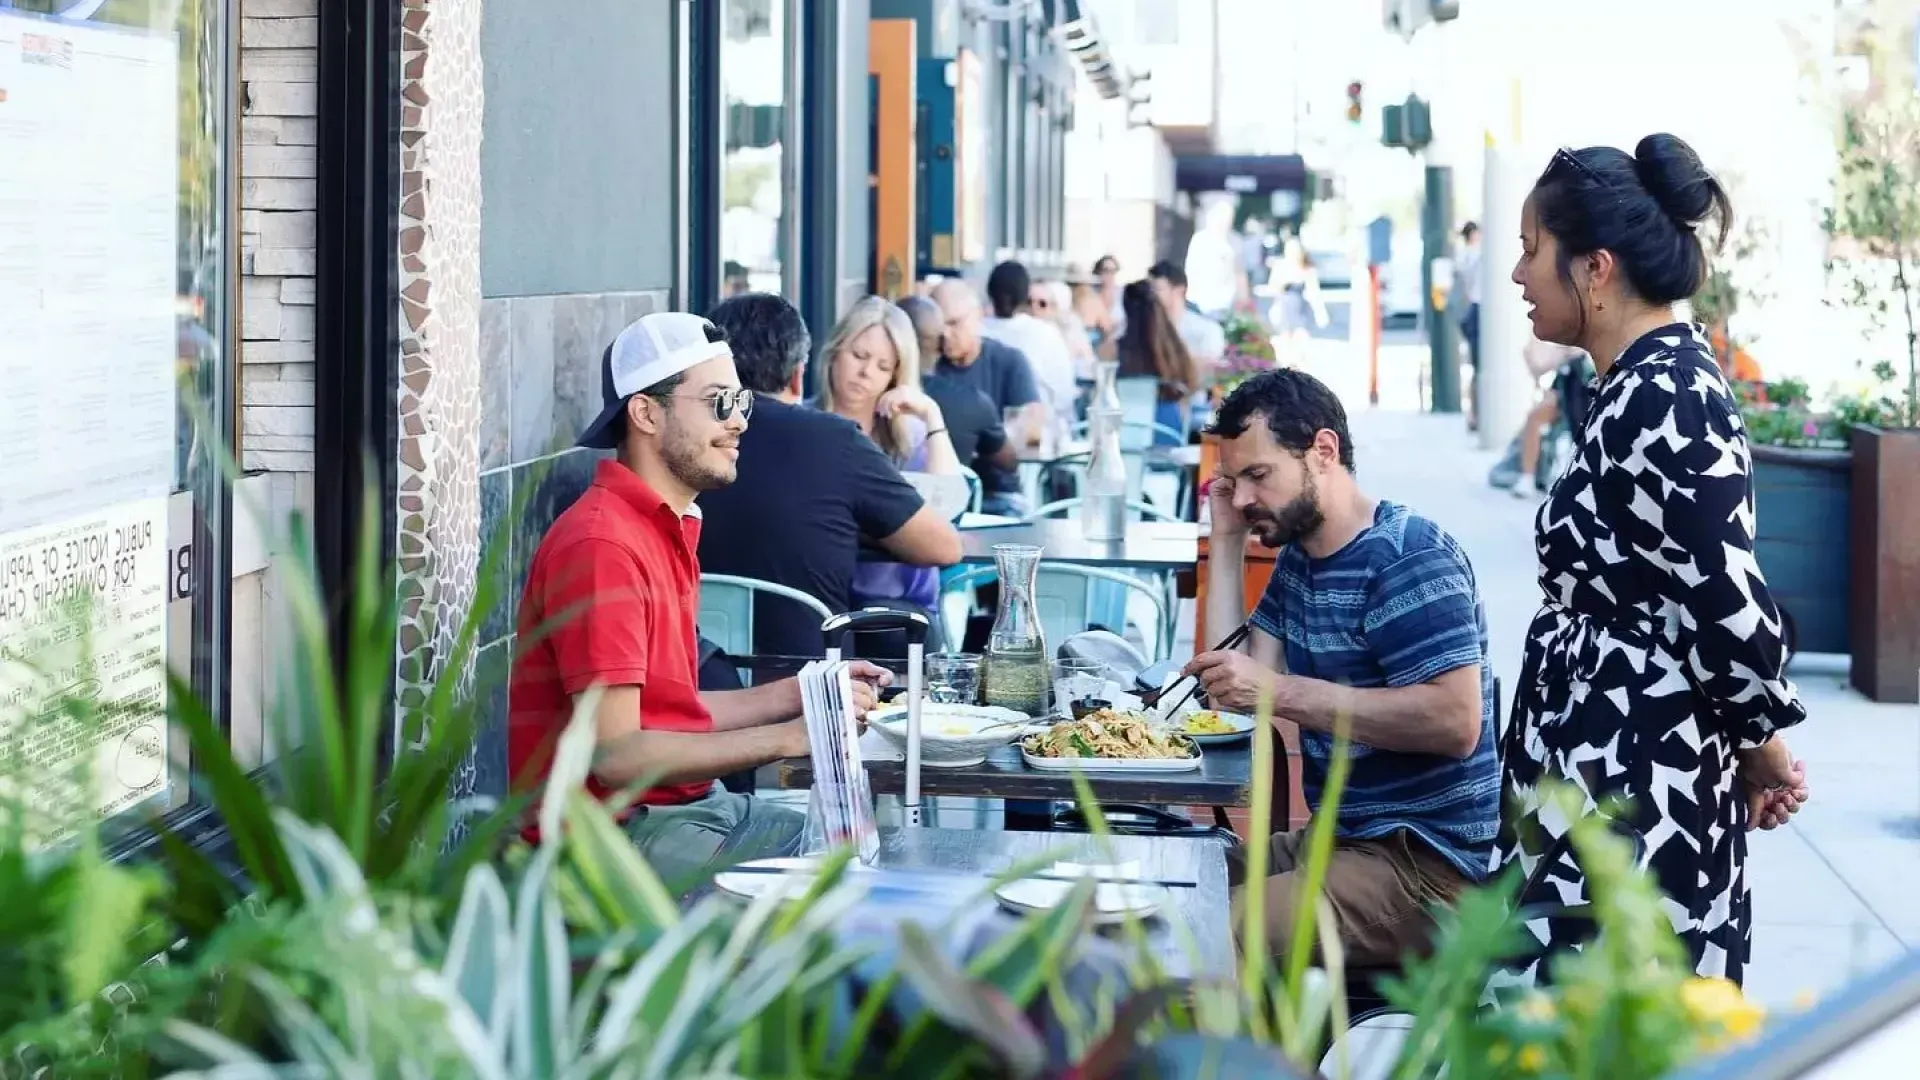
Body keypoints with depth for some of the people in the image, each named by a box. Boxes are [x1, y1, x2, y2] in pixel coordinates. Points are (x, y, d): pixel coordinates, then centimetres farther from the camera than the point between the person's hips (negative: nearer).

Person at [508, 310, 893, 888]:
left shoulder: (669, 531, 16)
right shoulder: (601, 546, -16)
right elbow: (615, 755, -22)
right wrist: (789, 737, -17)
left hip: (693, 804, 10)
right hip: (620, 833, -10)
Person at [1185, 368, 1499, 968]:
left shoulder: (1409, 555, -13)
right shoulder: (1297, 559, 17)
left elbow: (1456, 722, -23)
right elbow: (1231, 688, 7)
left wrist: (1281, 691, -24)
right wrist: (1226, 539, 7)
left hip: (1426, 865, -9)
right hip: (1336, 839, 9)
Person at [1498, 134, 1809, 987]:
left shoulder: (1663, 400, -20)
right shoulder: (1648, 383, 11)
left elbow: (1726, 600, -20)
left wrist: (1762, 747, -6)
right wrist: (1747, 749, 18)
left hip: (1635, 785, -10)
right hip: (1608, 764, 10)